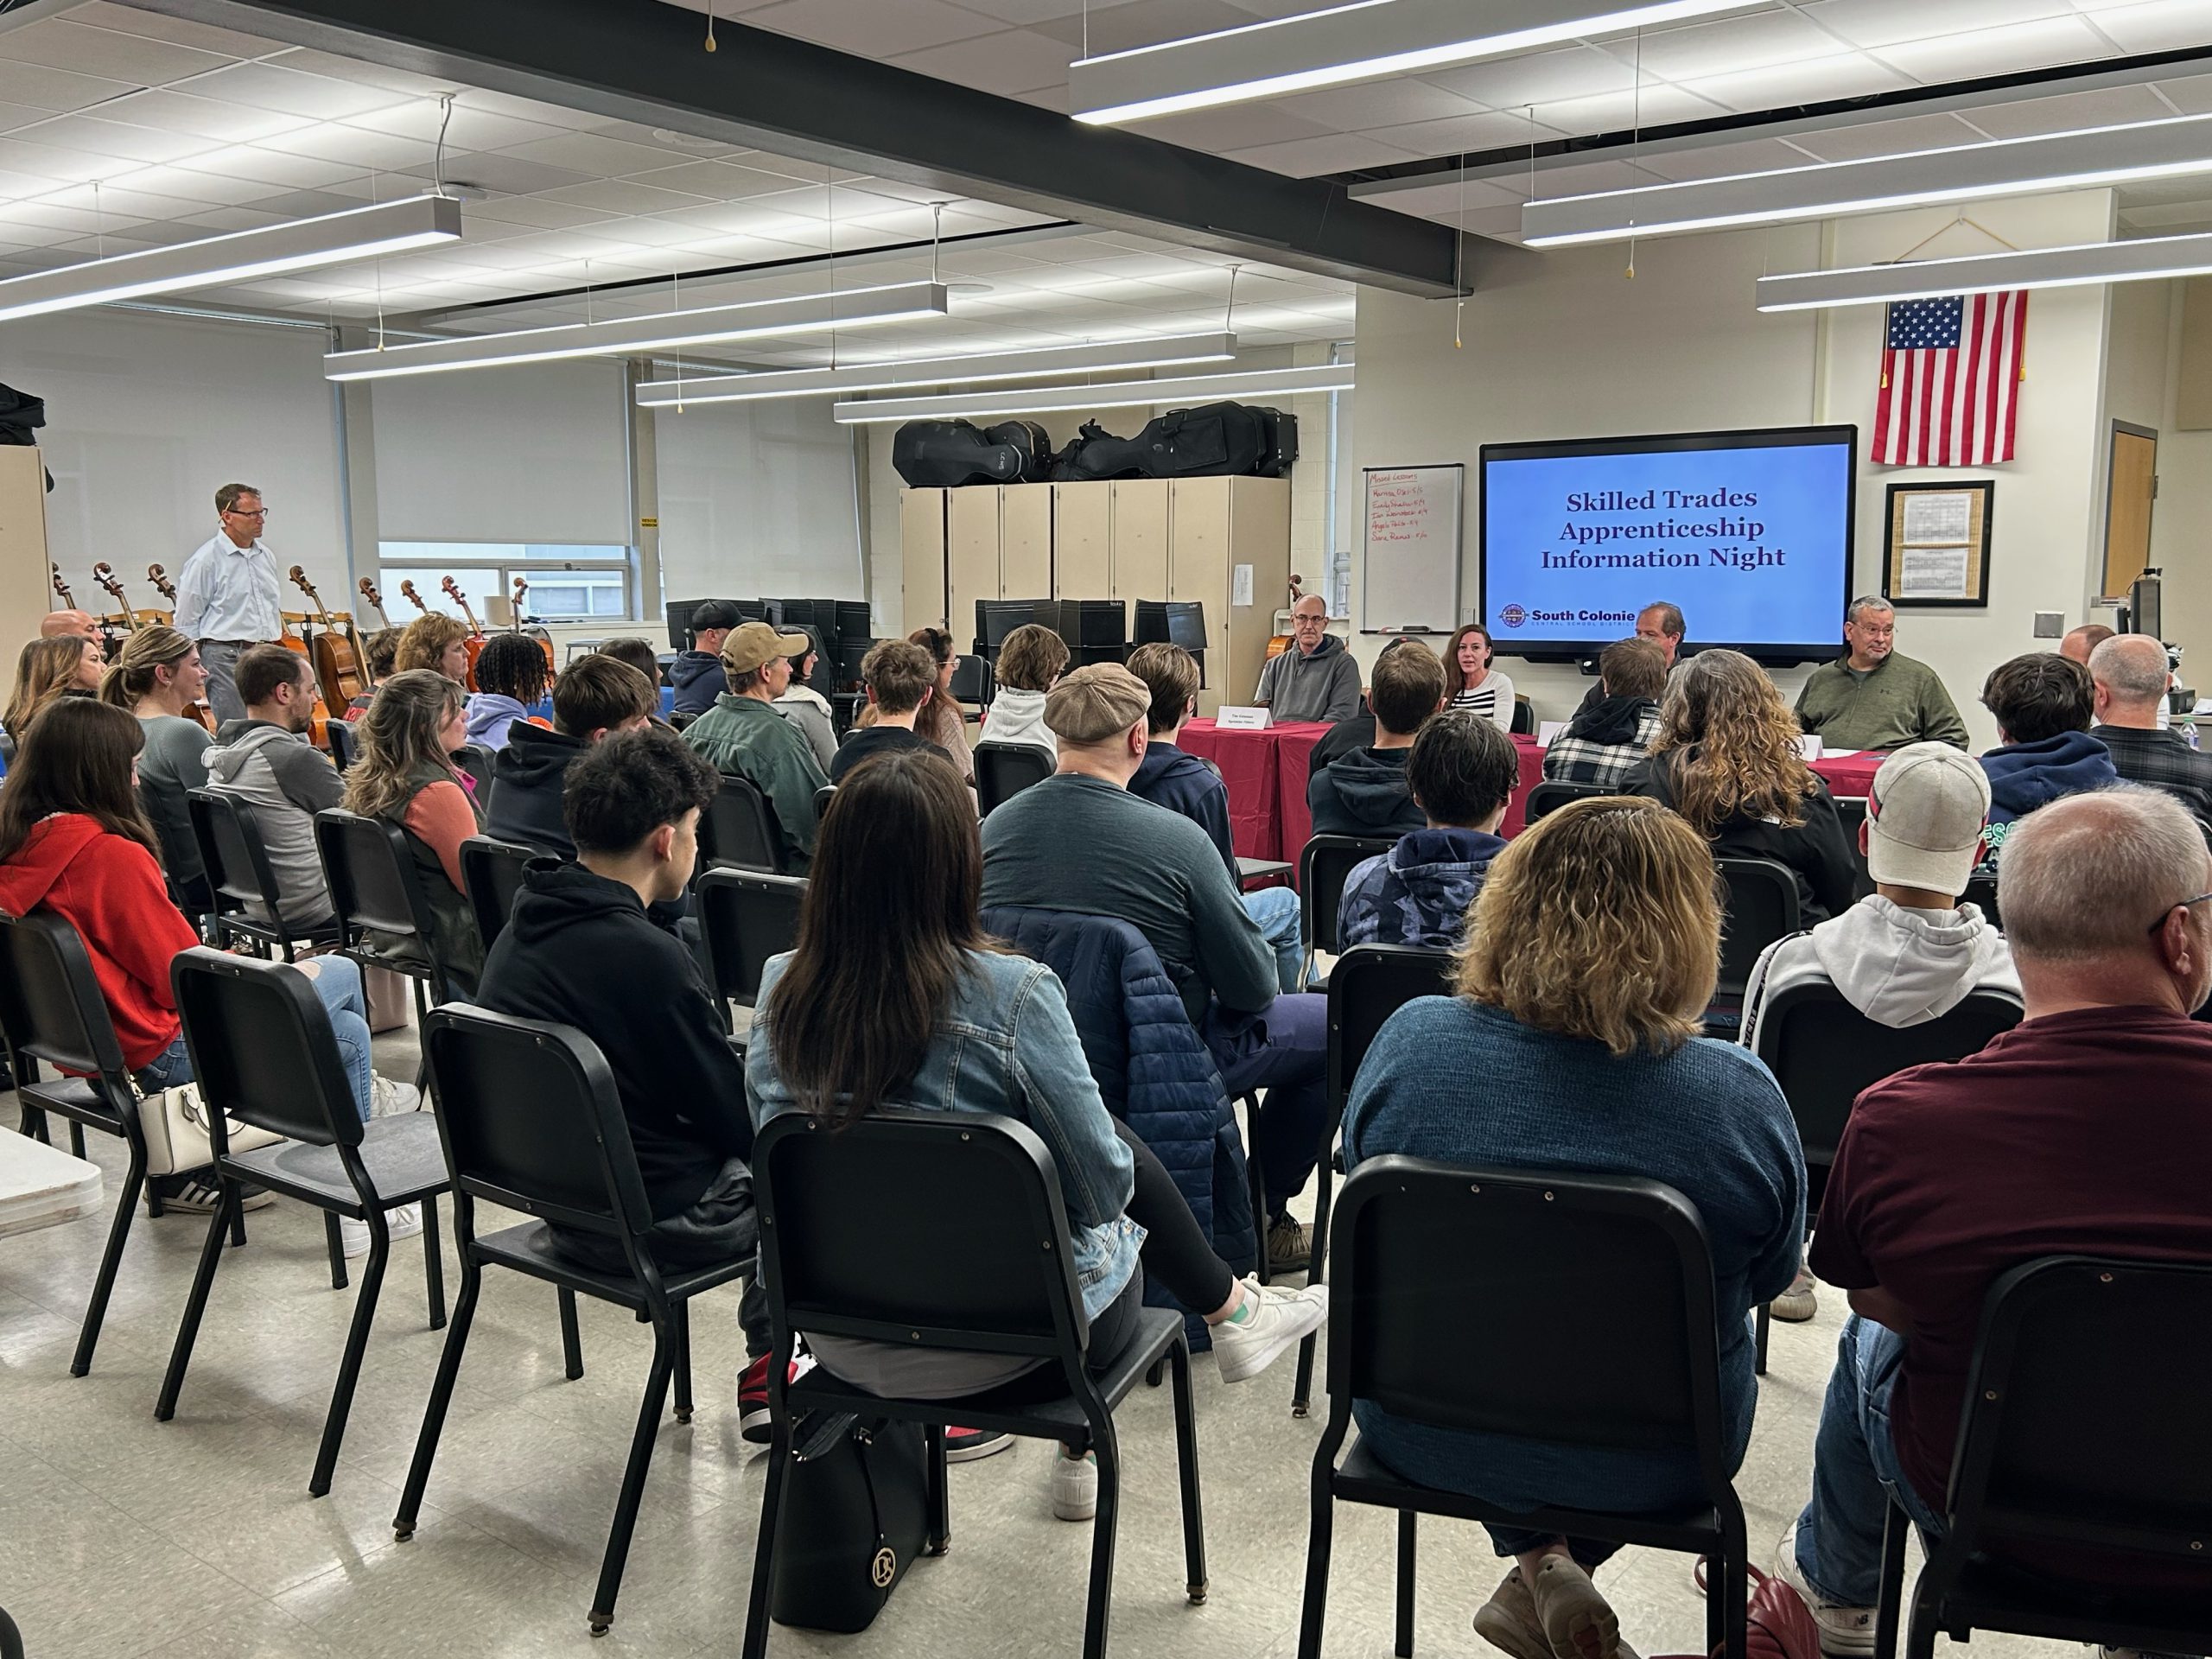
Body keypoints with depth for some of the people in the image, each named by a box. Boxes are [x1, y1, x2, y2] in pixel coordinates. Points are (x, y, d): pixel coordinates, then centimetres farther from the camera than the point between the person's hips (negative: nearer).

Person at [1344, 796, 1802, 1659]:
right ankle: (1564, 1566, 22)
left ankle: (1540, 1560, 20)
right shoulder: (1741, 1095, -22)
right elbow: (1767, 1277, -3)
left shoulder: (1410, 1039, -18)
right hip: (1650, 1466, -1)